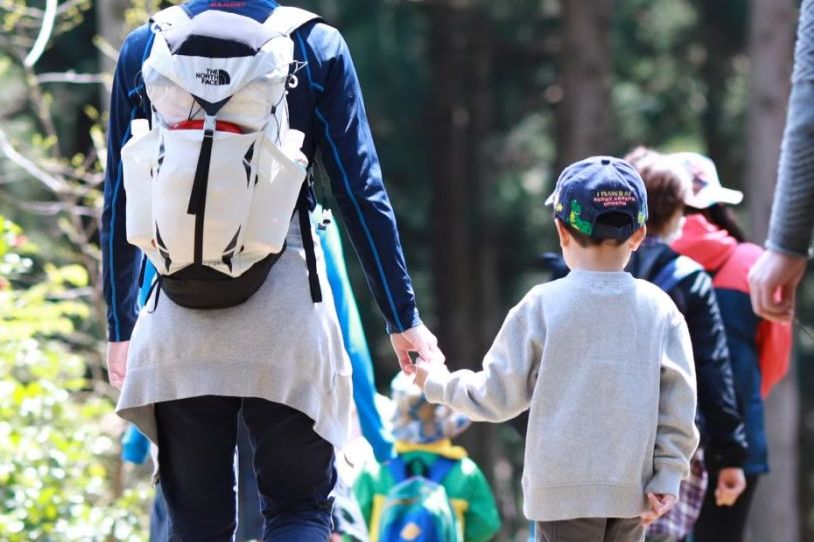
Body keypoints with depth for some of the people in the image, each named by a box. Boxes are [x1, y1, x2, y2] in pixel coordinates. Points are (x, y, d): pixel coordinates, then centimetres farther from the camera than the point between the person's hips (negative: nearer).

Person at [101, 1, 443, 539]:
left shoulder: (143, 48, 6)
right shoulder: (316, 47, 1)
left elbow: (120, 204, 9)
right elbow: (362, 194, 1)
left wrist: (121, 323, 18)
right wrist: (404, 317, 7)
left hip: (178, 318, 2)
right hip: (286, 314, -2)